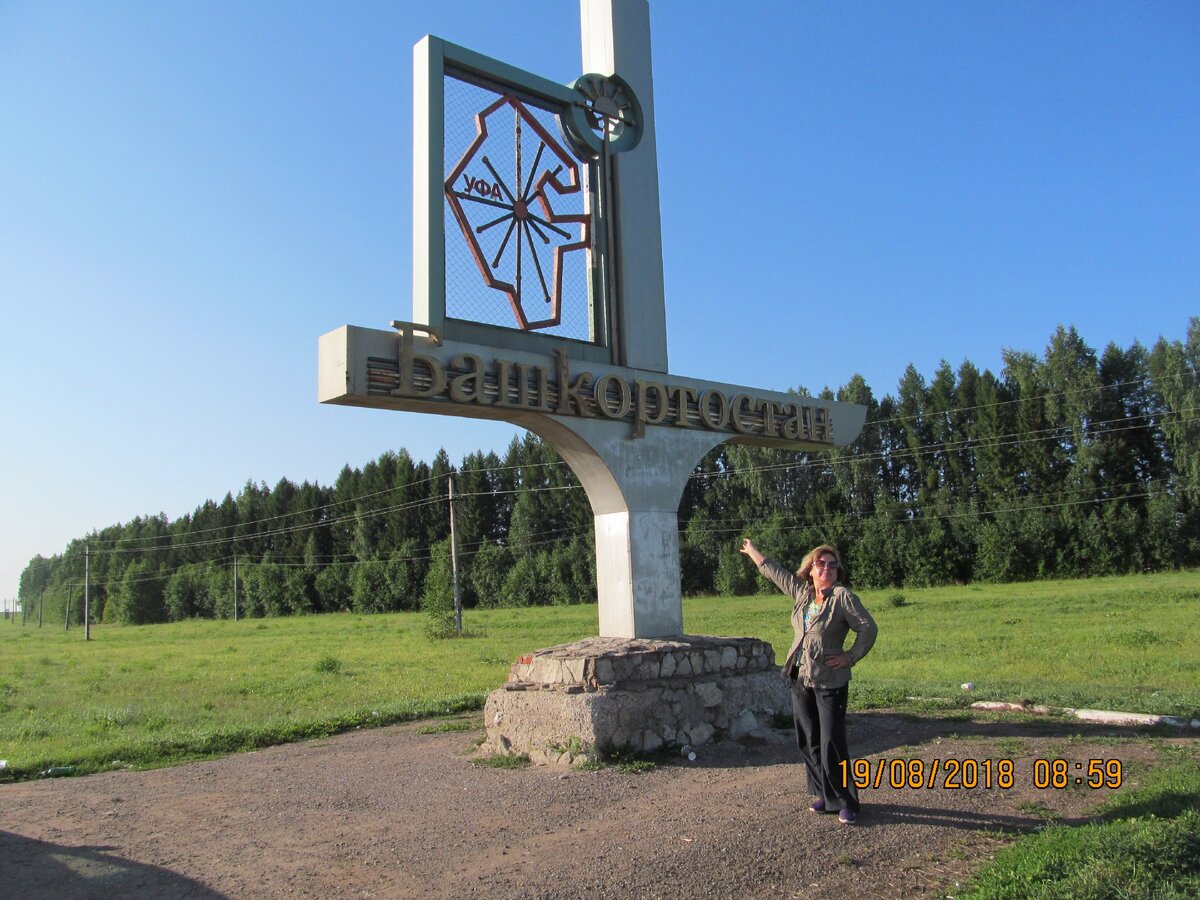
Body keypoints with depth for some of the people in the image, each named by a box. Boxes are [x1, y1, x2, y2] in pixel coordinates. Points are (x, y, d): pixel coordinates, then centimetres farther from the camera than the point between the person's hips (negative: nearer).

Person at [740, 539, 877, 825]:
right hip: (801, 680, 6)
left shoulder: (843, 597, -11)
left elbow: (868, 628, -12)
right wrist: (752, 551, 29)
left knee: (833, 745, -5)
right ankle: (823, 794, 25)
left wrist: (851, 657, -13)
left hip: (830, 683, -6)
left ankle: (845, 803, 7)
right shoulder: (802, 592, 6)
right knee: (809, 742, 12)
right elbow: (776, 572, 19)